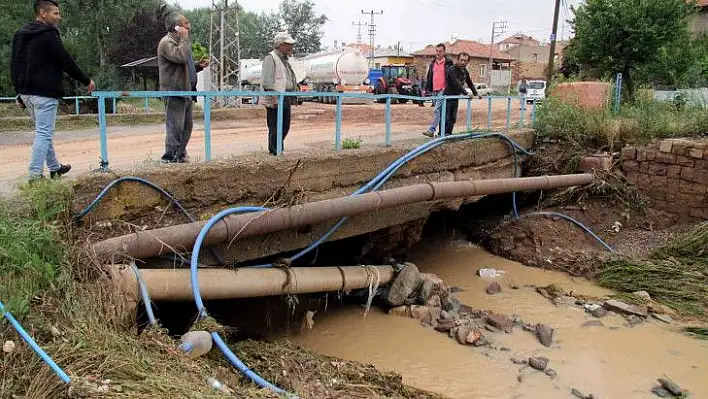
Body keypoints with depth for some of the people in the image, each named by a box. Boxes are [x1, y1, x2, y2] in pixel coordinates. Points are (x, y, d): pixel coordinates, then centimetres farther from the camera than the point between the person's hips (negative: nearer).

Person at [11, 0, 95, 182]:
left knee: (43, 131, 19)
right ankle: (35, 175, -10)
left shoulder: (20, 34, 16)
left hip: (26, 92, 9)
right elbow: (66, 62, -13)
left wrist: (19, 93, 22)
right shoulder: (49, 34, -12)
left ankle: (54, 167, 29)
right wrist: (87, 81, -1)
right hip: (45, 92, -9)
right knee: (44, 133, -7)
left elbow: (15, 65, 18)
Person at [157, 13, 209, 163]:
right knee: (175, 126, -9)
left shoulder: (179, 42, 24)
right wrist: (185, 38, -16)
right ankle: (171, 157, -3)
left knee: (187, 125, 13)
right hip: (174, 92, -10)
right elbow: (180, 57, -28)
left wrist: (198, 65, 14)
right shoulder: (167, 42, -9)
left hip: (185, 91, 10)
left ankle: (180, 154, 22)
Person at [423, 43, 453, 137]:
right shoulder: (433, 63, 17)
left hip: (443, 90, -6)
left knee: (437, 110, -17)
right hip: (434, 91, 7)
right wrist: (426, 89, 14)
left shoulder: (448, 63, 0)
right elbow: (429, 77, 20)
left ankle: (431, 130, -23)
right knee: (439, 111, 12)